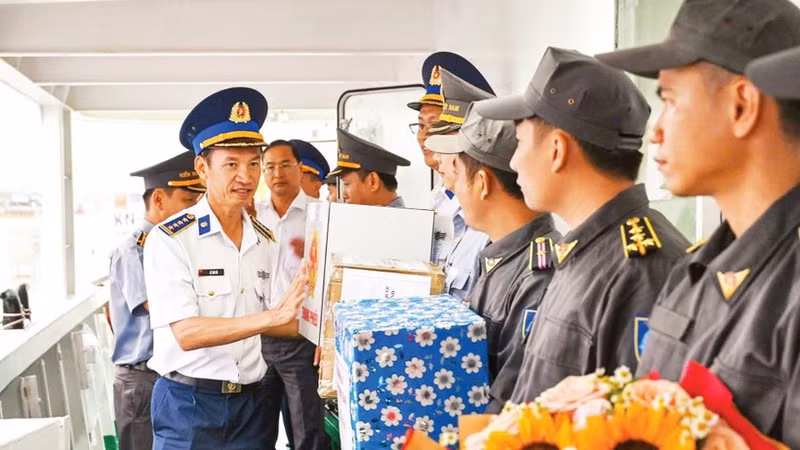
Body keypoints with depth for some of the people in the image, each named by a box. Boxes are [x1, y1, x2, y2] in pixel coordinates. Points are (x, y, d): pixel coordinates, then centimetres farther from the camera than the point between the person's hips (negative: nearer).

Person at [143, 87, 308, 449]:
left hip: (250, 402, 5)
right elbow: (187, 333, -21)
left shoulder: (264, 240, 5)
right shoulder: (169, 239, -13)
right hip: (188, 404, -5)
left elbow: (258, 325, 10)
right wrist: (272, 316, -28)